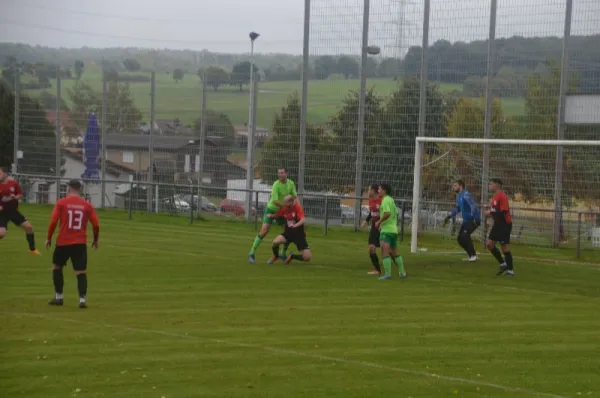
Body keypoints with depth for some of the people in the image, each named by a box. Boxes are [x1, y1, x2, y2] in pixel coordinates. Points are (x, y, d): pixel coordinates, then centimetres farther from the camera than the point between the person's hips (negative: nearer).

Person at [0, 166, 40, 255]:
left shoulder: (13, 183, -8)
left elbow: (20, 195, 5)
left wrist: (16, 197, -18)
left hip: (13, 211, 4)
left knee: (28, 227, 2)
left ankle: (32, 249, 20)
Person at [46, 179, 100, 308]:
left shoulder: (61, 203, -3)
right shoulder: (87, 205, 3)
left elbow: (53, 222, -9)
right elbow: (96, 225, 0)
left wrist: (49, 238, 3)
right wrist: (95, 240, 16)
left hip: (63, 242, -1)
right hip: (80, 243, 1)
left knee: (56, 267, 20)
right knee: (81, 272, 3)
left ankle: (58, 297, 22)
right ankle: (82, 299, -10)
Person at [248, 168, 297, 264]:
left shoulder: (291, 183, -4)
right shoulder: (276, 185, -23)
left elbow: (294, 196, 3)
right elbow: (275, 201, -27)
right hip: (271, 209, -6)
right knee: (264, 231, -15)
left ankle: (283, 254, 16)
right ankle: (252, 253, -8)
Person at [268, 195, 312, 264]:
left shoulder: (298, 208, -19)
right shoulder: (284, 208, -4)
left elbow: (303, 220, -33)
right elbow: (277, 215, 13)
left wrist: (295, 225, -52)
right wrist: (271, 215, -10)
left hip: (299, 234, -3)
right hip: (288, 233, 3)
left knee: (307, 258, -12)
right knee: (275, 242, -28)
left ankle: (292, 257, 20)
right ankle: (275, 256, 7)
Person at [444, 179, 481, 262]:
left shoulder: (466, 195, -17)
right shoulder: (458, 196, 13)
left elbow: (473, 206, -27)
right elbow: (458, 209, 29)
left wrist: (474, 218, -36)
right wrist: (449, 216, 22)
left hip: (473, 220, -10)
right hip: (466, 220, 10)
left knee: (465, 235, -25)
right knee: (460, 239, 5)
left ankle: (473, 255, -15)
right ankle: (471, 255, 17)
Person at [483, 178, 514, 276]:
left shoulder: (502, 196, -18)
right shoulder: (495, 196, 10)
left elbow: (503, 212, -24)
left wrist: (491, 213, -20)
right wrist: (489, 212, 5)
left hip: (505, 224, -9)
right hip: (497, 224, 9)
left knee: (505, 247, -4)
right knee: (490, 244, 5)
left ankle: (510, 270, 7)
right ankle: (503, 264, 16)